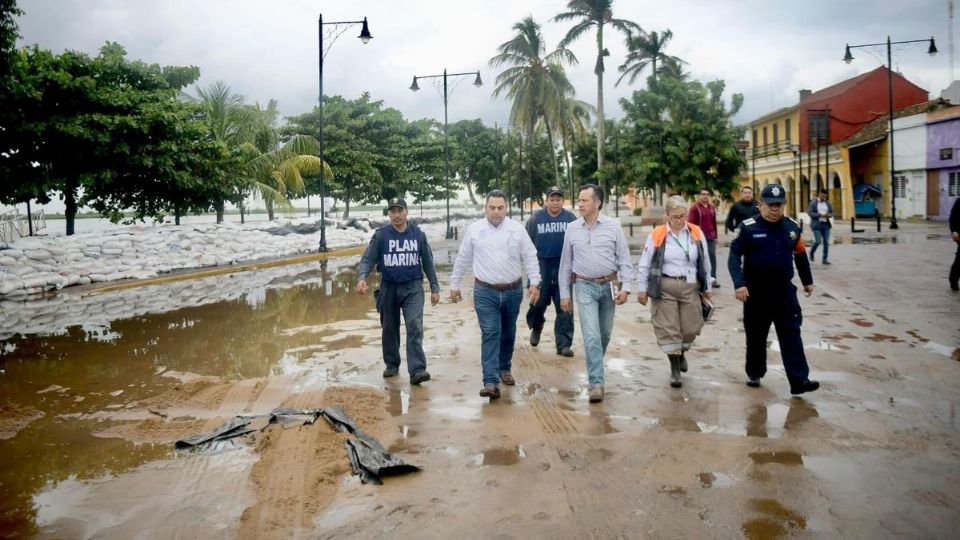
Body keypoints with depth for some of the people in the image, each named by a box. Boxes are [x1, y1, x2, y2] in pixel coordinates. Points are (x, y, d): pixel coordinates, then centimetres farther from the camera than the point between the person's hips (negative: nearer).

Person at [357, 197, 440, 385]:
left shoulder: (418, 234, 1)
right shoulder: (381, 235, -3)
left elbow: (428, 262, 8)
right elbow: (368, 259, -5)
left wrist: (434, 288, 8)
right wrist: (362, 277, -24)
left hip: (413, 288, -1)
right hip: (388, 288, 1)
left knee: (415, 326, -14)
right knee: (389, 329, 13)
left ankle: (417, 370, -16)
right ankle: (392, 365, 31)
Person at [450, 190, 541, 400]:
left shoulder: (517, 229, 0)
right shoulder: (473, 230, -1)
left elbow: (530, 258, 2)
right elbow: (462, 260, 7)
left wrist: (535, 283, -6)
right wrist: (454, 285, 11)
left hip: (513, 291, 2)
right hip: (485, 292, -2)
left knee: (508, 333, 15)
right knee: (490, 334, -10)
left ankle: (504, 368, 35)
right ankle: (491, 382, -14)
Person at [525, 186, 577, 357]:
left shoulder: (570, 218, 2)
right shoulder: (536, 218, 2)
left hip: (564, 267, 0)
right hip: (542, 266, 0)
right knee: (538, 302, 7)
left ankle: (563, 344, 5)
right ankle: (536, 327, 38)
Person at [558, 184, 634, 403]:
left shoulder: (613, 226, -1)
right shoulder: (572, 228, 2)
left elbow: (624, 258, 0)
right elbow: (566, 263, 6)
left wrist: (625, 287, -8)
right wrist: (564, 294, 5)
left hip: (609, 285, 1)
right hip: (585, 287, -1)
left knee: (605, 334, 13)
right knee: (591, 336, -9)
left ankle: (595, 367, 37)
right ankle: (596, 383, -7)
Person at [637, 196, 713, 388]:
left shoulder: (697, 233, 2)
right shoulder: (656, 235, -6)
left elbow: (705, 263, 11)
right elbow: (644, 264, 0)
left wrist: (707, 288, 14)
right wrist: (642, 288, -1)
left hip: (690, 287, 2)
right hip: (665, 288, -2)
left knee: (690, 328, 9)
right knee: (668, 329, 0)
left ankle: (681, 353, 40)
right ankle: (674, 368, 14)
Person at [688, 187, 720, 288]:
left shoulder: (712, 208, 12)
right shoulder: (694, 208, -5)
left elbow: (714, 223, 17)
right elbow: (690, 223, -8)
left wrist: (715, 236, 15)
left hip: (711, 237, 5)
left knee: (712, 256, 1)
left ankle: (713, 278, 6)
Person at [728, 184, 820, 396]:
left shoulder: (792, 227, 3)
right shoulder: (747, 228, -10)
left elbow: (801, 255, 16)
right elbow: (734, 257, -13)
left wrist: (807, 281, 24)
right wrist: (739, 284, -25)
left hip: (784, 291, 3)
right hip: (756, 292, -2)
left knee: (791, 335, -1)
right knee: (756, 336, 11)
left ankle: (799, 380, -1)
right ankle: (754, 374, 28)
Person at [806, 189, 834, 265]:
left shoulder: (828, 203, 10)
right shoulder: (813, 202, -2)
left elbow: (832, 212, 13)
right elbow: (809, 212, -9)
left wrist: (829, 215, -10)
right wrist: (820, 215, -18)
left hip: (826, 224, 4)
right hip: (817, 224, -4)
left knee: (826, 243, 1)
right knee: (818, 241, -11)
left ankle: (825, 259, 7)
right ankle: (811, 253, 17)